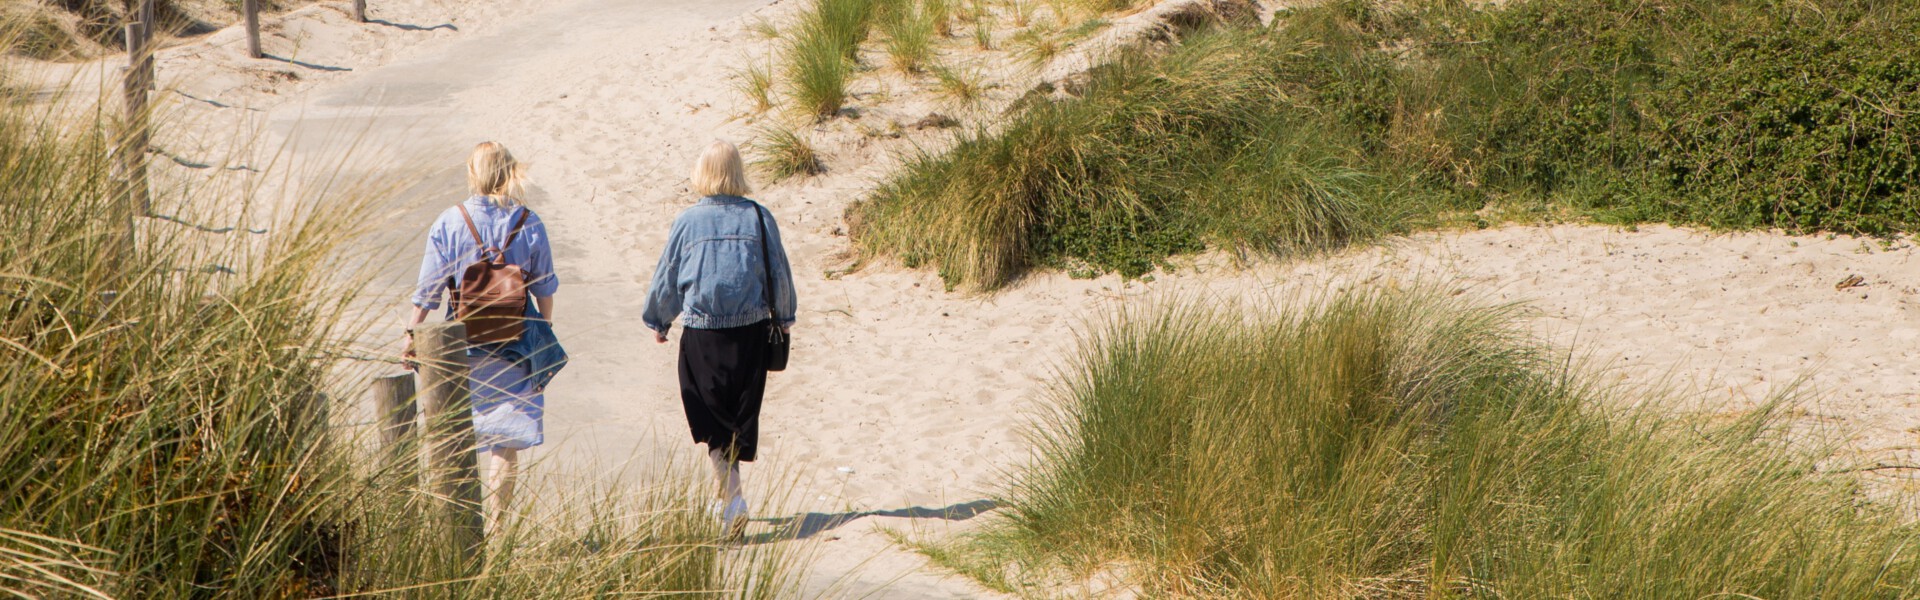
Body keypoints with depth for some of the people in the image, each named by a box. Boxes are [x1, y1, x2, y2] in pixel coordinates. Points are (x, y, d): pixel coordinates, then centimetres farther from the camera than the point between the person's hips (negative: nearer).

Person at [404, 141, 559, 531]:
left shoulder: (450, 222, -7)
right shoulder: (529, 224, -3)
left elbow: (428, 289, -5)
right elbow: (545, 290, 4)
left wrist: (412, 332, 6)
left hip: (461, 344, 0)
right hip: (514, 348, 1)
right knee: (506, 443, 5)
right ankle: (494, 525, 6)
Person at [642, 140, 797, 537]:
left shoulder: (688, 222, -6)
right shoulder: (758, 218, -3)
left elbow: (666, 278, 3)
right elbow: (779, 273, 4)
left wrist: (659, 323, 19)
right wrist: (784, 317, 20)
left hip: (701, 332, -2)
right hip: (750, 331, 2)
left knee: (713, 419, 3)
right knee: (742, 414, 15)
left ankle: (732, 495, -12)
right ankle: (728, 494, 27)